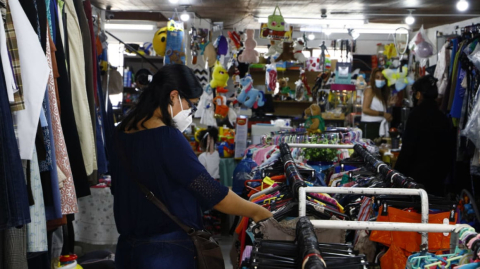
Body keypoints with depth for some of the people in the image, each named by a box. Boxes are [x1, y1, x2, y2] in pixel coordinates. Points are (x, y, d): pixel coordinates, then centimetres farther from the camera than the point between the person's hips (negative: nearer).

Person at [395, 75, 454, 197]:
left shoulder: (417, 115, -11)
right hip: (438, 175, 6)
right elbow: (448, 147, 13)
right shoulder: (443, 118, 8)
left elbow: (408, 148, -13)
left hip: (418, 173, -6)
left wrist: (399, 172, -7)